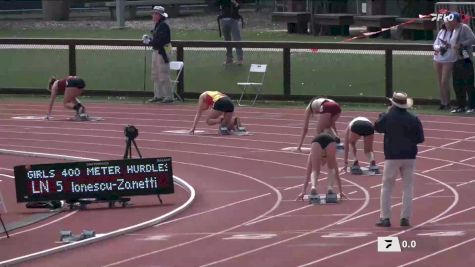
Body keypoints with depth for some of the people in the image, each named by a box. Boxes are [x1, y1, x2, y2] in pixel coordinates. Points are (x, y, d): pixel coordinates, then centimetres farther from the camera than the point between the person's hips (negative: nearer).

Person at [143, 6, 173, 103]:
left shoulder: (164, 26, -16)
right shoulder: (157, 25, 15)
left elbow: (161, 40, -24)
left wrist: (149, 42, -17)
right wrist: (148, 38, 4)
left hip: (162, 53, -11)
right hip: (156, 52, 11)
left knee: (164, 76, -9)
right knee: (155, 75, 15)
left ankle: (169, 96, -5)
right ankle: (158, 95, 23)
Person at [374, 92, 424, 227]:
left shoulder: (387, 117, -8)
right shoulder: (413, 119, -3)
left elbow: (377, 127, 11)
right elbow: (420, 138, 0)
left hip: (392, 156, -2)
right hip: (409, 157, 2)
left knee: (386, 188, 6)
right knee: (408, 188, 8)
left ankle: (385, 218, 1)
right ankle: (405, 218, 4)